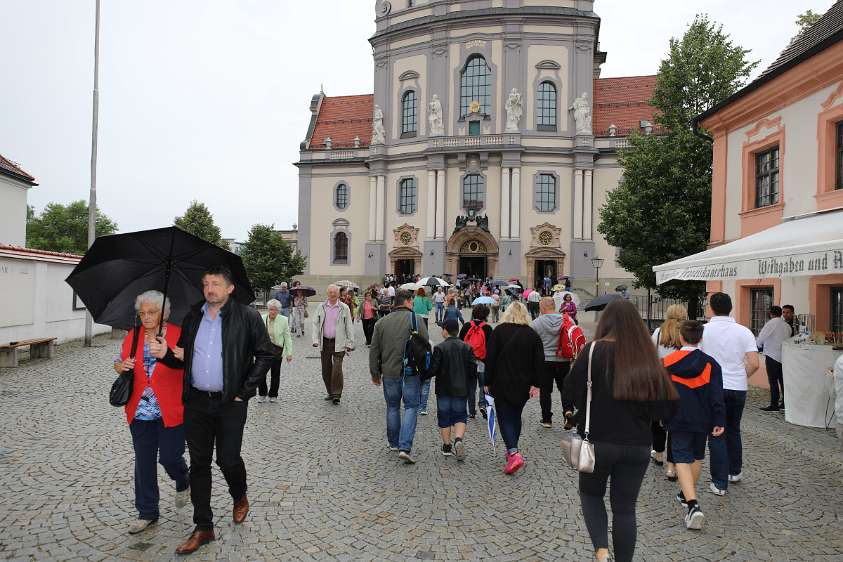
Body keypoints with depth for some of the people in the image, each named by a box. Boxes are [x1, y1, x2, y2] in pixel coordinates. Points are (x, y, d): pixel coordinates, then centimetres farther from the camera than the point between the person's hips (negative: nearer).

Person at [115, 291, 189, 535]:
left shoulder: (178, 334, -8)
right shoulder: (132, 335, 6)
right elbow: (118, 362, 17)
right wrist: (122, 366, -6)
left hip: (170, 411, -4)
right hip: (140, 412, 4)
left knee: (170, 457, 1)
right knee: (144, 462, 10)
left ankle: (183, 483, 36)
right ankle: (147, 513, 26)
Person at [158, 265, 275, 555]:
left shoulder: (247, 317, -5)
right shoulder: (192, 317, 9)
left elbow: (265, 355, -5)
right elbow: (182, 358, 17)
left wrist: (244, 391, -9)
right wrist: (166, 354, -6)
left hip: (230, 403, -4)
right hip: (196, 403, 4)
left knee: (228, 459, 1)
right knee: (199, 463, 8)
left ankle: (240, 497, 36)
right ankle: (203, 527, 21)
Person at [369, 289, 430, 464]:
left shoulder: (382, 322, 5)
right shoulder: (416, 320, -6)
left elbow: (374, 350, 8)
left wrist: (375, 373, 16)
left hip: (389, 373, 4)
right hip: (411, 373, -3)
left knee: (392, 407, 18)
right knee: (411, 407, 3)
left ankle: (393, 443, 30)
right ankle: (405, 448, -7)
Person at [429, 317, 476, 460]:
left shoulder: (440, 348, -12)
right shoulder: (467, 348, -1)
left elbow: (433, 369, -14)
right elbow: (472, 369, -1)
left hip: (443, 389, -2)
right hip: (461, 389, 2)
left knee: (444, 417, 10)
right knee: (460, 416, 11)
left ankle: (447, 446, 16)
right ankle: (458, 439, -12)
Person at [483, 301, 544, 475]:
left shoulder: (499, 331, -5)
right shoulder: (532, 334, 3)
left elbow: (490, 358, -7)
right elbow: (538, 362, 0)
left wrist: (488, 382, -1)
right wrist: (535, 384, 2)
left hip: (502, 384, -4)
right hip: (523, 385, 4)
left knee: (505, 418, -1)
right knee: (516, 416, 20)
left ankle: (514, 453, -17)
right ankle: (512, 449, 30)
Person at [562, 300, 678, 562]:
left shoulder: (595, 351, -12)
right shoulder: (649, 358, -4)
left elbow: (570, 394, -11)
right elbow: (667, 406, 0)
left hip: (598, 441, -2)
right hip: (638, 445, 2)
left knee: (591, 494, 21)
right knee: (625, 507, 16)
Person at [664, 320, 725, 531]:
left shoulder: (667, 363, -7)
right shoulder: (710, 363, -4)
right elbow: (717, 396, -7)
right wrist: (719, 421, -3)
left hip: (679, 420, -2)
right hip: (702, 420, 3)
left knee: (682, 459, -2)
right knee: (697, 457, 20)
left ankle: (693, 505, -19)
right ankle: (687, 495, 35)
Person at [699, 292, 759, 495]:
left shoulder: (703, 330, -8)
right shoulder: (744, 331, -2)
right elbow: (754, 364, -6)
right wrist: (740, 377, 12)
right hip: (738, 388, 3)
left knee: (716, 435, 4)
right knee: (733, 430, 22)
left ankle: (719, 483, 6)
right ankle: (735, 471, 36)